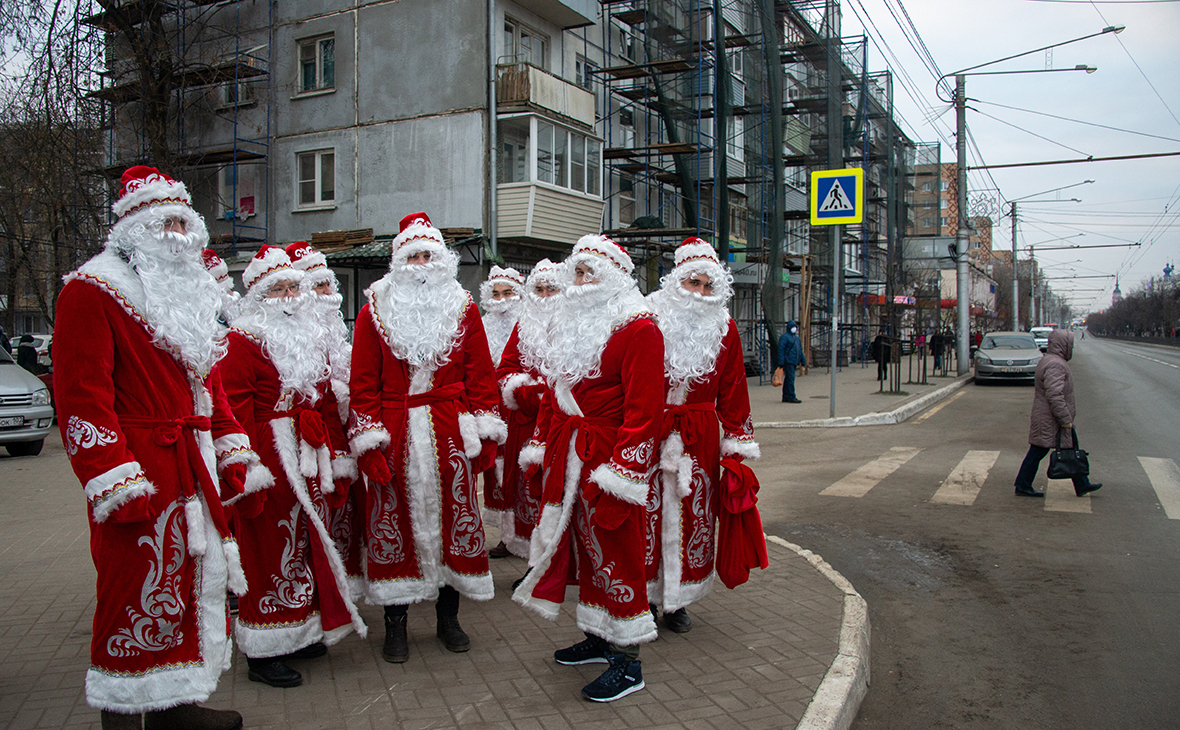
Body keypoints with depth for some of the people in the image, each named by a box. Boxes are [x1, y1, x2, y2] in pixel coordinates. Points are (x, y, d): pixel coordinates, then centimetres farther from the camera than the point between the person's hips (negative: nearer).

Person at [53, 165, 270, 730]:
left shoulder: (187, 295, 19)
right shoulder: (92, 291, -8)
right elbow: (82, 398, -15)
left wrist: (233, 458, 16)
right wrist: (115, 483, -20)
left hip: (195, 470, 9)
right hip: (140, 470, -8)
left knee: (194, 577, 13)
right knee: (135, 592, -2)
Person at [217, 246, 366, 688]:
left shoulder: (309, 337, 18)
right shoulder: (243, 339, -6)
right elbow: (235, 404, -15)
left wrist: (337, 453, 15)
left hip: (310, 456, 8)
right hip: (270, 457, -8)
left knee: (307, 540, 13)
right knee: (269, 547, -3)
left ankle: (301, 632, 27)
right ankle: (264, 652, 7)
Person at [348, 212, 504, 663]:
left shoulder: (462, 308, 7)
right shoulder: (376, 310, 2)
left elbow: (480, 374, 6)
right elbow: (364, 382, 0)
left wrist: (486, 433, 0)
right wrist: (368, 442, -8)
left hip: (450, 432, 2)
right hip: (395, 435, -1)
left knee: (455, 518, 7)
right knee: (394, 522, 4)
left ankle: (448, 617, 23)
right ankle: (395, 623, 18)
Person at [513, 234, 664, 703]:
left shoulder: (637, 327, -12)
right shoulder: (572, 323, 15)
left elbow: (643, 409, -18)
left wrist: (620, 472, -22)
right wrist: (542, 445, 17)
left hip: (607, 457, -8)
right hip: (567, 456, 8)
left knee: (614, 553, -1)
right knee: (585, 548, 15)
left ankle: (627, 661, 10)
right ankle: (599, 638, 31)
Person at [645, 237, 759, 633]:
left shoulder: (723, 328, 5)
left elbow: (732, 390, 9)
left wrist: (738, 442, 7)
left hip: (699, 438, 3)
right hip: (647, 433, -3)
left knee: (692, 517, 9)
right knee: (646, 515, 1)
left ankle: (677, 600, 24)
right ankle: (643, 596, 17)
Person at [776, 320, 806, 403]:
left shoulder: (797, 338, 21)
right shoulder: (785, 337, -6)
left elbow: (800, 350, 25)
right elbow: (781, 349, -13)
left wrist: (803, 361, 19)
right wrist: (781, 362, -20)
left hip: (794, 362, 8)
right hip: (788, 361, -8)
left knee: (788, 379, 10)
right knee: (790, 378, -12)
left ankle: (785, 397, 13)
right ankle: (791, 397, -12)